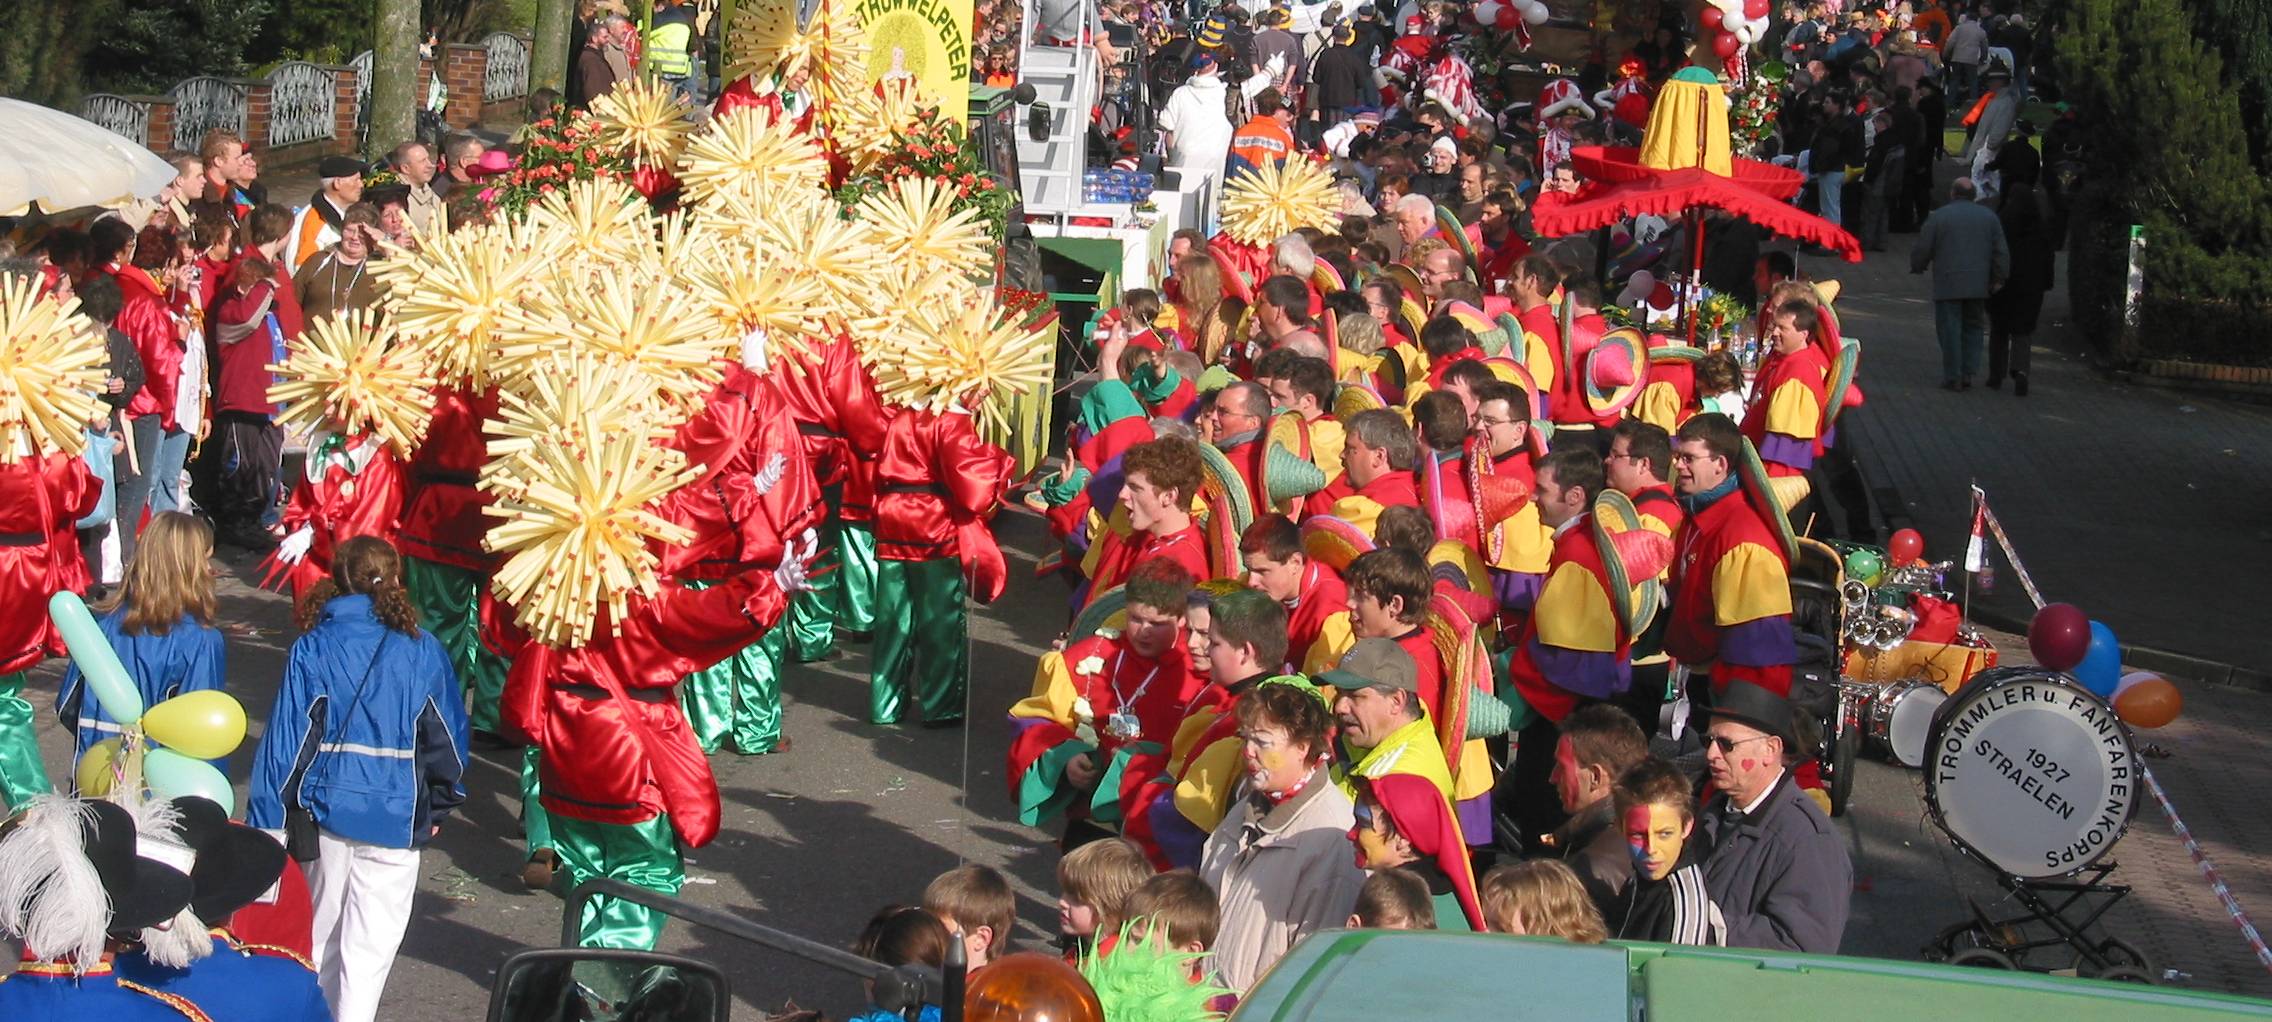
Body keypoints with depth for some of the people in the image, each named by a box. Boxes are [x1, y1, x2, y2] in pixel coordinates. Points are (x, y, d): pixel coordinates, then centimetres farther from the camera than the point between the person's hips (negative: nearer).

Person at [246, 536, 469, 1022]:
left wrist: (266, 822, 0)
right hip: (396, 818, -1)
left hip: (327, 812, 1)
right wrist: (437, 807, 19)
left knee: (320, 938, 19)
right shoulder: (422, 651, -3)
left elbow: (284, 741, -5)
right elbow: (447, 737, 5)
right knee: (370, 947, 1)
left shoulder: (313, 649, -3)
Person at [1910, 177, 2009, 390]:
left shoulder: (1938, 217, -2)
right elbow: (2001, 251, 7)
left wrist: (1917, 268, 19)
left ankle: (1952, 377, 2)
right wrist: (1999, 279, 14)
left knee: (1949, 330, 2)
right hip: (1978, 284, 3)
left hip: (1947, 285, -3)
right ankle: (1967, 373, 8)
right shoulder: (1988, 216, 8)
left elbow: (1922, 249, 0)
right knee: (1972, 328, 13)